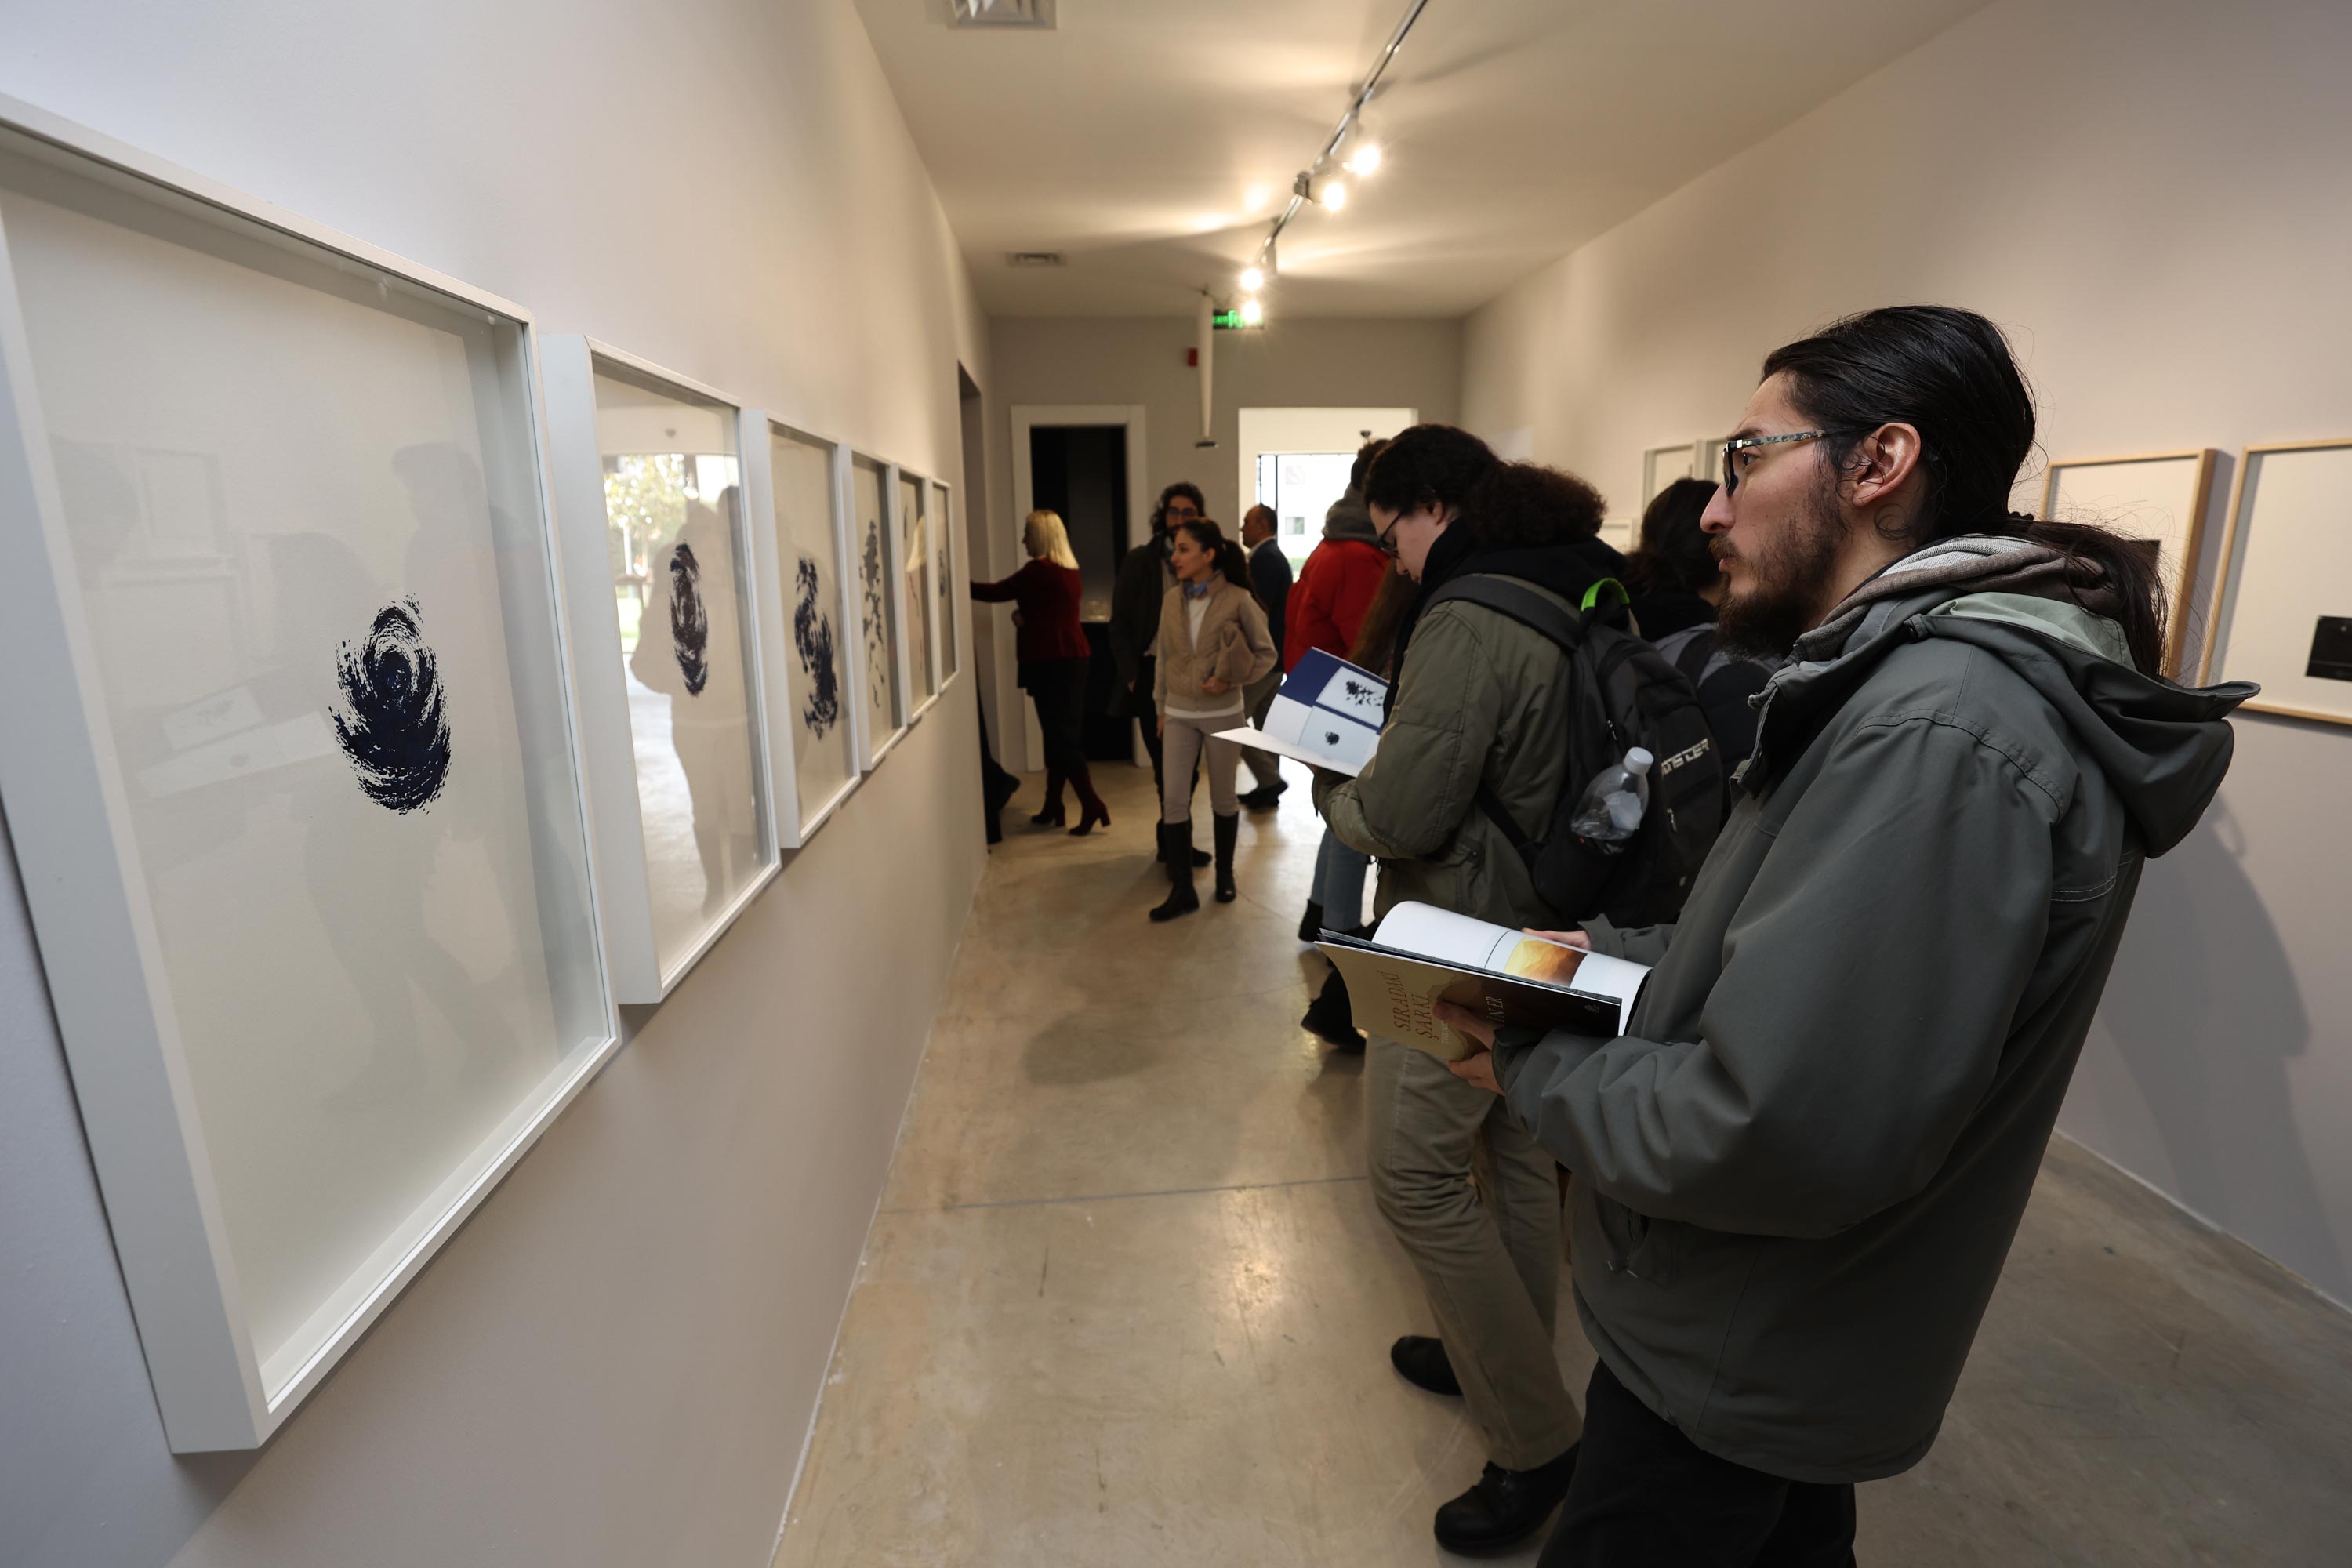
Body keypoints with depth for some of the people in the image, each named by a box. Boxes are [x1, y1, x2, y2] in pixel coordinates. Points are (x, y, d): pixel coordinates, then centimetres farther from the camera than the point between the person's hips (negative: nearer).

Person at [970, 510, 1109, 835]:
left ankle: (1092, 805, -9)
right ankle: (1053, 807, 18)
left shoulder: (1039, 569, -12)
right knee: (1060, 734, 11)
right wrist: (1023, 616, 5)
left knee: (1061, 736, -6)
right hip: (1072, 656, 9)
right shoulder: (1068, 568, 14)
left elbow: (996, 592, -7)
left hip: (1052, 661, -9)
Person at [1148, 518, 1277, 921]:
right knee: (1173, 801, -2)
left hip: (1222, 713, -3)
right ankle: (1181, 890, 6)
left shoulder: (1238, 600, -10)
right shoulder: (1173, 600, 1)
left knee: (1223, 799, 10)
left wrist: (1230, 680, -15)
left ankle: (1225, 874, 30)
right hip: (1179, 714, 3)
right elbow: (1162, 657, 9)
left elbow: (1267, 654, -3)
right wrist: (1161, 709, 12)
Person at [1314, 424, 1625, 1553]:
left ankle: (1535, 1440, 17)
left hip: (1467, 943, -10)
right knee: (1513, 1152, 21)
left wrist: (1330, 793, -3)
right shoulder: (1585, 587, 9)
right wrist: (1386, 765, 10)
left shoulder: (1468, 617, -22)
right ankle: (1503, 1362, 41)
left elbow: (1399, 817, -24)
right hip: (1549, 931, 10)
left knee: (1416, 1174, 3)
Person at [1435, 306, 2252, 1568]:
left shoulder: (1941, 728, -31)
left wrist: (1532, 1069, -20)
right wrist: (1605, 953, 1)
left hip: (1733, 1373, -9)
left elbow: (1771, 1134, -34)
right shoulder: (1908, 675, 4)